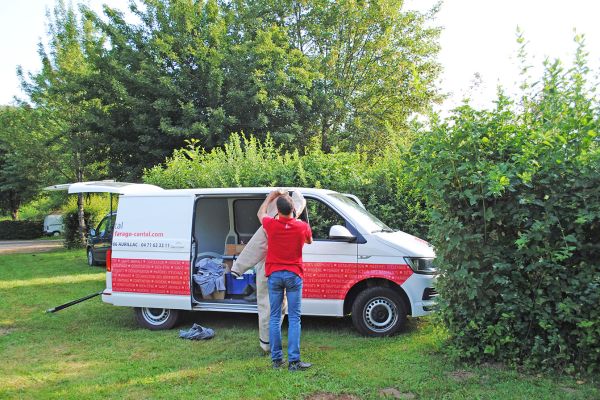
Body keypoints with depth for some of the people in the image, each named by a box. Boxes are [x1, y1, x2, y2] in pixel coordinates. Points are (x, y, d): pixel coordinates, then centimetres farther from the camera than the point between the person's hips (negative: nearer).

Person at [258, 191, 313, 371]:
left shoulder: (271, 224, -7)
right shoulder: (302, 227, -7)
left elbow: (260, 213, 18)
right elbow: (309, 241, 18)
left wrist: (270, 197, 30)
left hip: (274, 275, 1)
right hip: (294, 275, -1)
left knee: (275, 317, 8)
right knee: (294, 318, 0)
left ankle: (276, 359, 13)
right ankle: (293, 361, -1)